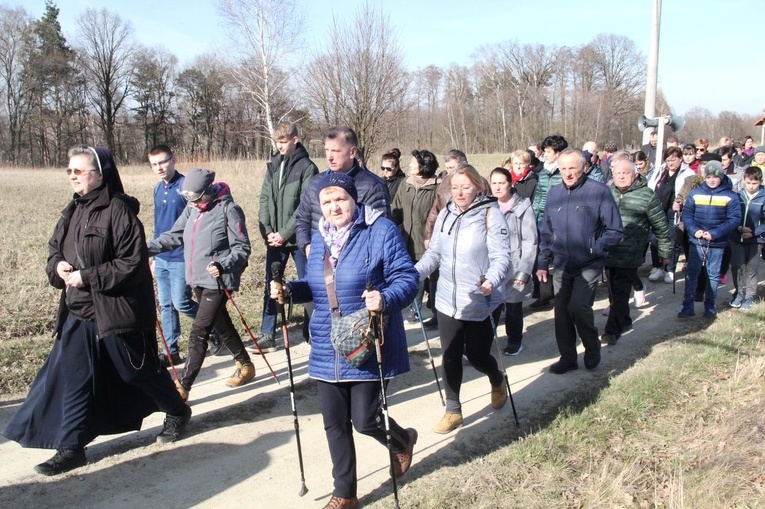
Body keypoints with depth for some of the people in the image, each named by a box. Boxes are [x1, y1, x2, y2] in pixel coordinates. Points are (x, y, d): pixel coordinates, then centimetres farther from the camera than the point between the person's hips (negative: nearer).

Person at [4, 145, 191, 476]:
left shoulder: (118, 210, -17)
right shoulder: (73, 212, 9)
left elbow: (133, 263, -21)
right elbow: (55, 248, 20)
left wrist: (87, 277, -21)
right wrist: (58, 266, -4)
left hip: (117, 312, -7)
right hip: (78, 312, 8)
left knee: (137, 371, 8)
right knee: (73, 377, 7)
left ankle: (177, 412, 33)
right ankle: (71, 447, 19)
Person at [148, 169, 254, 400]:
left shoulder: (228, 210, -15)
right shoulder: (192, 209, 4)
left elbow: (242, 247, -13)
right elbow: (174, 235, 9)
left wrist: (223, 265, -28)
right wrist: (148, 248, -3)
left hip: (218, 281, -8)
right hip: (198, 280, 8)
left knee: (198, 334, -6)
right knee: (221, 325, 20)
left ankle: (182, 387, 2)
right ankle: (245, 364, 38)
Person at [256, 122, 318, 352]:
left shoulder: (307, 167, -7)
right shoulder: (273, 165, 10)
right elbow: (265, 199, 8)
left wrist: (284, 234, -15)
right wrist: (267, 231, -5)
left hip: (298, 238, -5)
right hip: (274, 238, 5)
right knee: (270, 287, 8)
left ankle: (312, 332, 17)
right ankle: (267, 335, 15)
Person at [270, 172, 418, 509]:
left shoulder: (381, 231, -11)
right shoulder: (318, 237, 10)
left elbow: (407, 278, -14)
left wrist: (386, 299, -34)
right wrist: (290, 290, 0)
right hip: (327, 350, 6)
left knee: (365, 420, 0)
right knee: (335, 423, 11)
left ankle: (402, 441, 37)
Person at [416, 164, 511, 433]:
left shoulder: (490, 214, -10)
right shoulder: (445, 214, 5)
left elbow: (501, 256, -15)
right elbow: (434, 253, 9)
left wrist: (492, 280, -34)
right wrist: (414, 273, -8)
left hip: (479, 302, -4)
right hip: (448, 300, 5)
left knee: (477, 355, 7)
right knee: (450, 356, 8)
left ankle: (497, 381, 42)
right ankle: (453, 411, 22)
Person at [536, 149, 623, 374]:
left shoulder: (599, 191, -11)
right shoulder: (554, 194, 6)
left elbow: (614, 230, -7)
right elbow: (546, 232, 12)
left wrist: (593, 248, -16)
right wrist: (542, 262, 8)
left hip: (589, 265, -5)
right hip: (562, 266, 5)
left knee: (578, 306, -17)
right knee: (561, 312, 8)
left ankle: (592, 350, 9)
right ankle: (567, 357, 24)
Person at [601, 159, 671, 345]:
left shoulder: (646, 196, -4)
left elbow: (661, 226, 0)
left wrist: (665, 251, 3)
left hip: (629, 255, -5)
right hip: (607, 252, 5)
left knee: (621, 293, -6)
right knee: (614, 291, 16)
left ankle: (613, 331, -3)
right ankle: (624, 321, 35)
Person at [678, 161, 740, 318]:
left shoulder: (730, 196, -4)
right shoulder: (695, 193, 1)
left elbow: (735, 219, -8)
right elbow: (686, 214, 1)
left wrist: (715, 233, -17)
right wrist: (694, 230, -15)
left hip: (717, 243, -1)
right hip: (696, 242, 1)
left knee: (713, 275, 10)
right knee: (691, 272, 1)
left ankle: (710, 306, 23)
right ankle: (687, 306, 7)